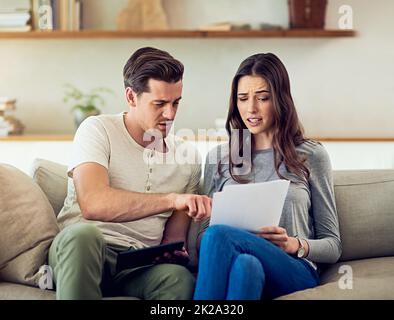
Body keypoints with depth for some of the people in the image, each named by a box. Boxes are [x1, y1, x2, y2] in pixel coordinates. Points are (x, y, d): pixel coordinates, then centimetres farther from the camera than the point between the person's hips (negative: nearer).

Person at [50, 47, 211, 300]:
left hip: (140, 265, 2)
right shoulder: (99, 130, -3)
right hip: (82, 250, -1)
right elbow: (92, 204, -22)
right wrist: (171, 199, -29)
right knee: (81, 233, -38)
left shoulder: (187, 157, 10)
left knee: (180, 278, -33)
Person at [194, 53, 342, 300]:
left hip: (294, 273, -2)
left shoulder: (311, 155, 11)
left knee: (218, 235, -34)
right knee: (246, 264, -39)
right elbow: (202, 232, 20)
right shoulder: (218, 157, 19)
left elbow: (333, 246, 13)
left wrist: (295, 245, -9)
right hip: (235, 268, 2)